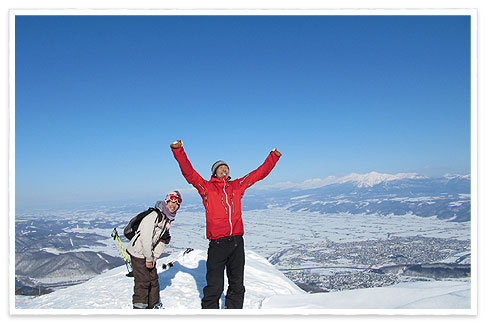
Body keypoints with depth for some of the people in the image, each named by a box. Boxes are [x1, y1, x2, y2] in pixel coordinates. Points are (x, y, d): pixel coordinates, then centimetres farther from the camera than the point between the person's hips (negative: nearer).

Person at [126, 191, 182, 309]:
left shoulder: (168, 219, 5)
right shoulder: (155, 216, -23)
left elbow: (162, 241, 7)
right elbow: (146, 238, -24)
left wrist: (154, 257, -2)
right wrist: (149, 258, -17)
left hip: (149, 254, 9)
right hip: (139, 252, -8)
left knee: (154, 280, 13)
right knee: (143, 281, -8)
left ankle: (155, 306, 26)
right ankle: (139, 307, 4)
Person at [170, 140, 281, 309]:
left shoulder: (236, 186, 16)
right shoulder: (206, 187, 6)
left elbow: (259, 173, 21)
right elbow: (189, 172, -6)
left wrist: (273, 157, 23)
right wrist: (179, 152, -17)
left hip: (237, 241, 4)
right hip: (217, 242, -4)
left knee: (237, 285, 14)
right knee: (214, 286, -2)